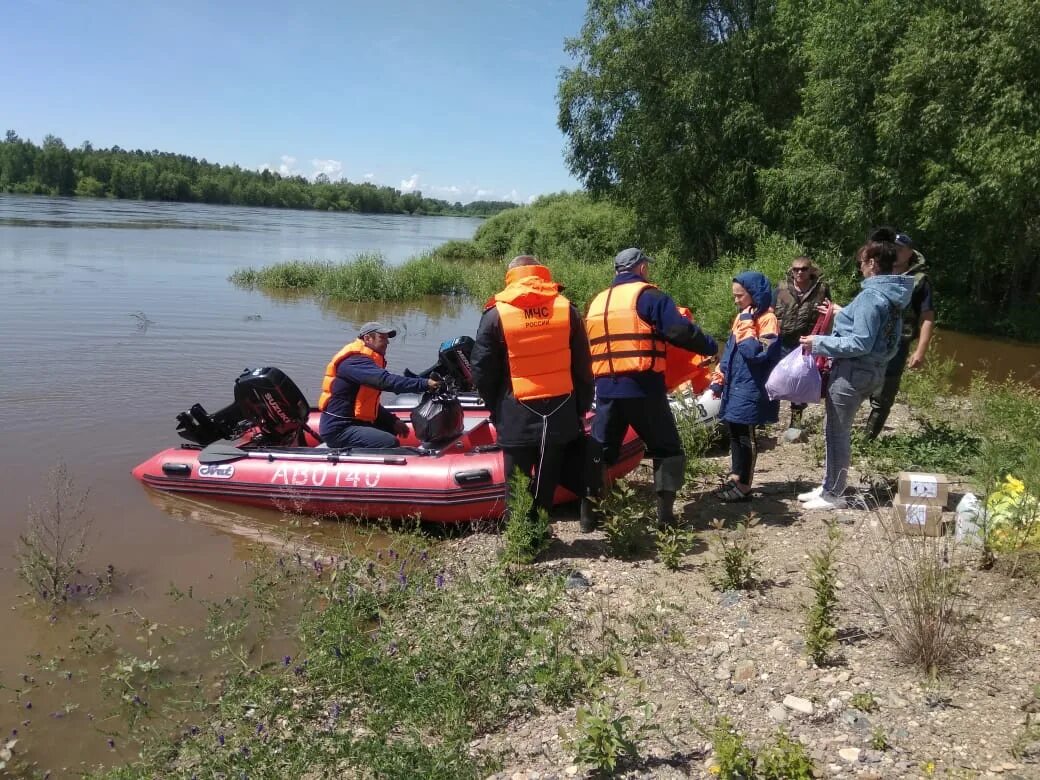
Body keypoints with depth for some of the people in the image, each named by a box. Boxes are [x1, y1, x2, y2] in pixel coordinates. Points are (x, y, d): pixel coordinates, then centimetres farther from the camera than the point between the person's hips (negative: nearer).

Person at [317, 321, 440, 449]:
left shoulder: (365, 359, 16)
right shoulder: (355, 361, -17)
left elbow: (370, 403, 19)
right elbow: (385, 381, -31)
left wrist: (393, 421, 7)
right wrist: (425, 384, -32)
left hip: (351, 422, 11)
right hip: (338, 430, -11)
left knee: (391, 428, 22)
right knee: (390, 443, -22)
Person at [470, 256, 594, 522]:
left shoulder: (496, 314, -4)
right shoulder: (567, 310, 4)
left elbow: (482, 372, -3)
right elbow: (583, 368, 5)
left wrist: (496, 408, 11)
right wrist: (581, 408, 13)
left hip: (517, 419, -2)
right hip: (561, 416, 2)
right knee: (547, 486, 14)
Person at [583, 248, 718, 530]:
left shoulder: (597, 302, 17)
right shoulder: (648, 295, -4)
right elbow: (680, 331, -14)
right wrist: (710, 346, 1)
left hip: (606, 387, 5)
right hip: (642, 386, -5)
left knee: (599, 449, 15)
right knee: (667, 447, 10)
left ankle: (588, 513, 14)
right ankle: (665, 512, 5)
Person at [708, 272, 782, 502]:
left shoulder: (767, 319, -12)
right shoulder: (741, 317, 15)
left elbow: (756, 352, -25)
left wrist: (746, 324, -20)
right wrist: (717, 381, 16)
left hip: (751, 390, -8)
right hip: (735, 387, 8)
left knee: (745, 436, -3)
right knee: (735, 434, 13)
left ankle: (743, 487, 3)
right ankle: (735, 479, 22)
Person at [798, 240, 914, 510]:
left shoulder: (871, 296, -20)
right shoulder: (891, 294, 9)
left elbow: (860, 343, -23)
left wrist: (820, 343, -17)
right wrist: (840, 313, 27)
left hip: (853, 371, -10)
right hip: (872, 369, 10)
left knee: (837, 432, 1)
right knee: (837, 430, 18)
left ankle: (833, 495, 11)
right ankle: (830, 487, 28)